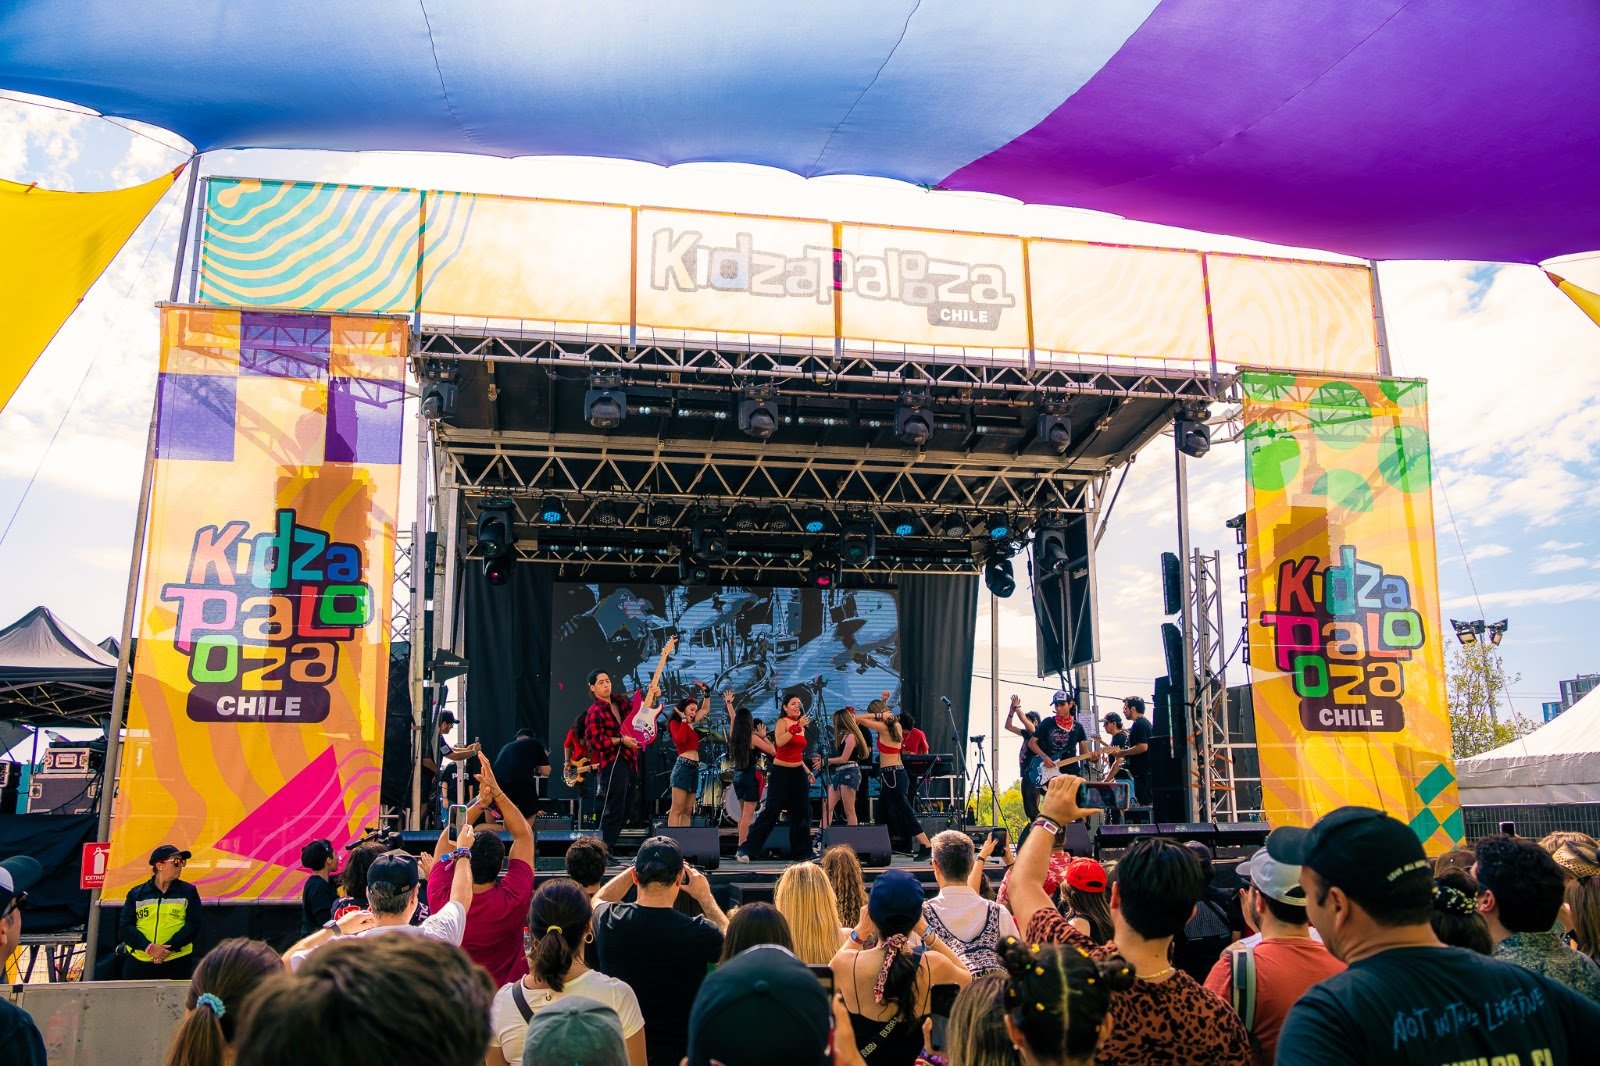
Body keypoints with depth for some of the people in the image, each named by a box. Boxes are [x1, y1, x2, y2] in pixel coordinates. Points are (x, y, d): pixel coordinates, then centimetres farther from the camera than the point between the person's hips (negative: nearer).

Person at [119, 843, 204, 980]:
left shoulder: (188, 891, 9)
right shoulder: (136, 894, 10)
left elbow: (193, 925, 1)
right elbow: (125, 928, 2)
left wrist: (168, 948, -13)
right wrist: (149, 947, -13)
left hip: (177, 964, -1)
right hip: (137, 963, 1)